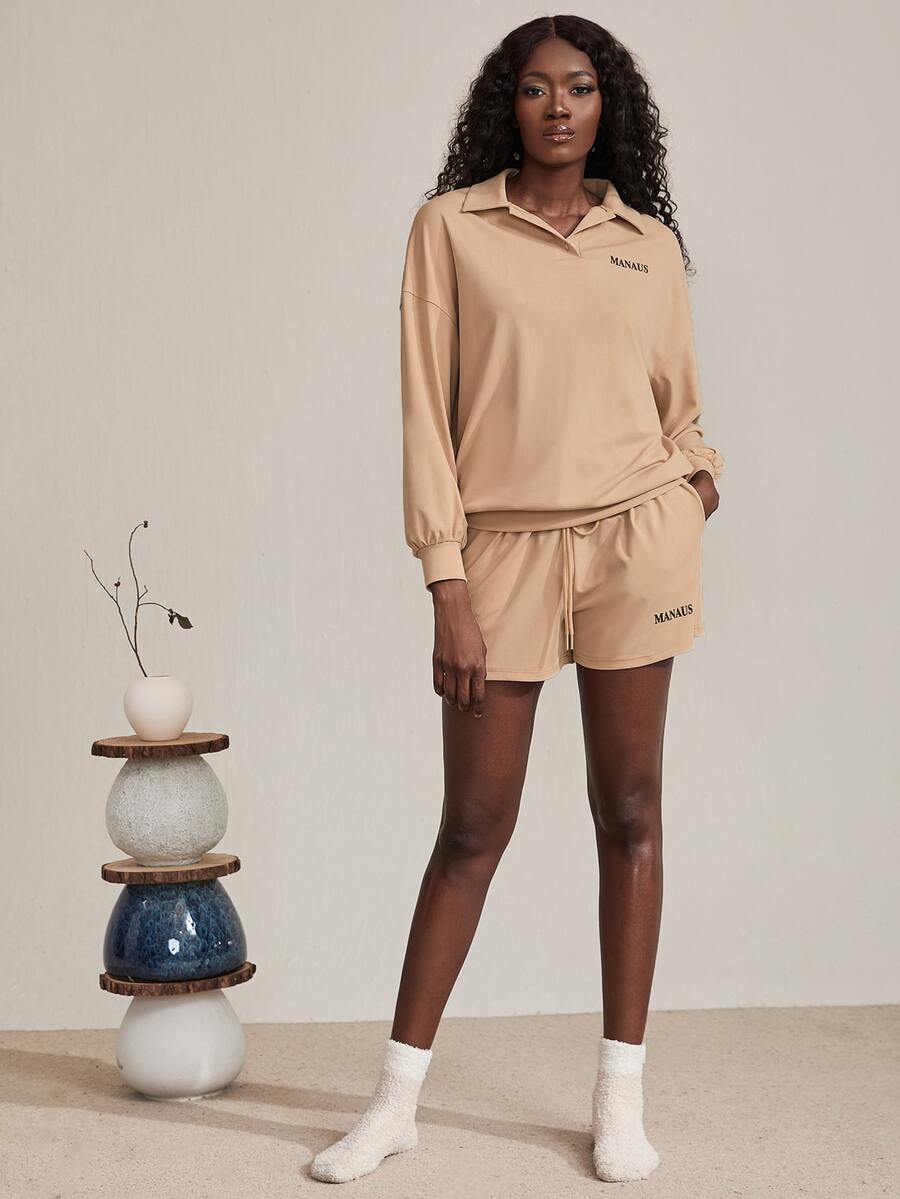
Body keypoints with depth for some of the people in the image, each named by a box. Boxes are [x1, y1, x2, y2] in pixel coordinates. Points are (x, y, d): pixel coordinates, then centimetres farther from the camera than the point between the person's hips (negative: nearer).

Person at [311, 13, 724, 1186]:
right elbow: (429, 405, -2)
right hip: (504, 547, -2)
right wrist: (446, 582, -8)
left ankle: (622, 1098, 15)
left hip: (635, 536, 2)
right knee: (473, 826, 2)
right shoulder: (453, 227, 2)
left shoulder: (649, 241, 9)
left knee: (630, 807, 5)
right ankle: (397, 1099, 14)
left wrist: (697, 468, -2)